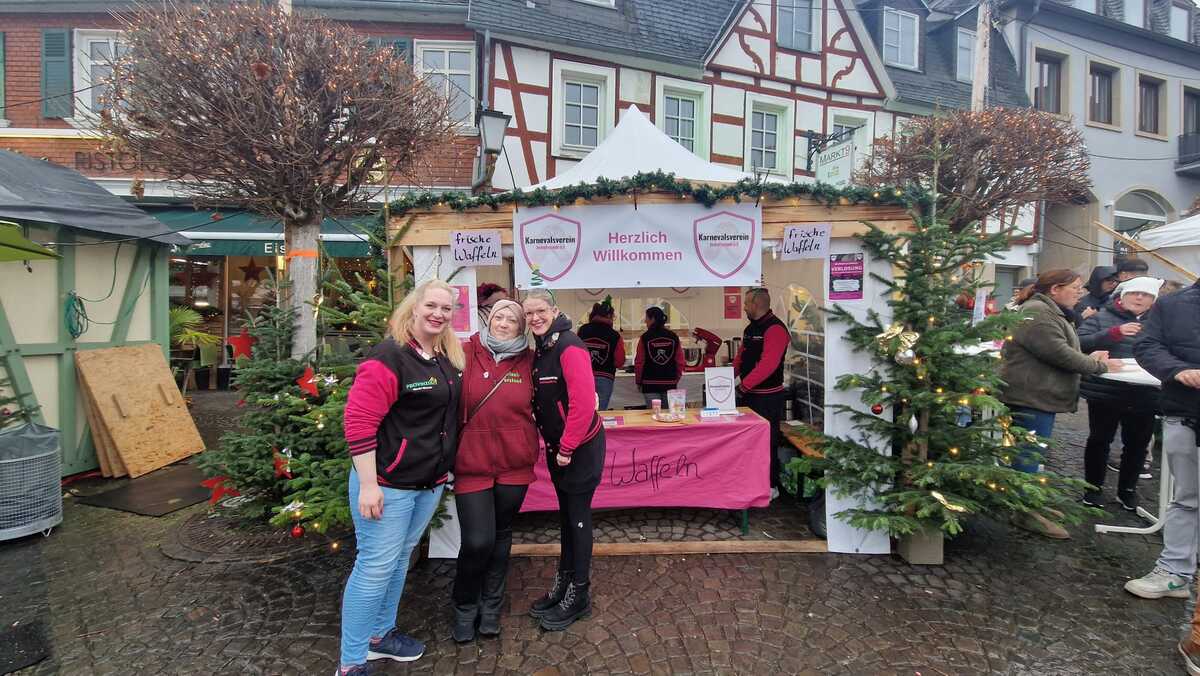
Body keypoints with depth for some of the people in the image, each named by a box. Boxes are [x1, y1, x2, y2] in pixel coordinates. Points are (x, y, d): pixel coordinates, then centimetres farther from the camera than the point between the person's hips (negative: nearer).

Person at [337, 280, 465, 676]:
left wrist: (447, 467, 17)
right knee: (376, 567, 2)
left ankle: (380, 635, 39)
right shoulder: (389, 357, -18)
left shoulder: (449, 359, 7)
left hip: (431, 482, 8)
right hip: (388, 483, -8)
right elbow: (359, 421, -21)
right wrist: (368, 484, -22)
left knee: (400, 560, 20)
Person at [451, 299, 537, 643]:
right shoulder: (467, 353, -5)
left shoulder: (528, 360, 1)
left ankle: (491, 606, 38)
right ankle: (465, 607, 27)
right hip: (472, 462, -2)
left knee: (501, 535, 16)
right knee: (477, 542, -3)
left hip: (515, 463, 3)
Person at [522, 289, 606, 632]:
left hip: (580, 446, -8)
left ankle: (579, 595, 18)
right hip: (557, 446, 8)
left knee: (578, 516, 3)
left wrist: (567, 448, -19)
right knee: (566, 514, 17)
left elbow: (583, 403, -24)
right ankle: (563, 583, 32)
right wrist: (552, 444, 7)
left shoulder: (569, 347, -20)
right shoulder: (540, 349, 8)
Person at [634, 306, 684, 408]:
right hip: (670, 383, 3)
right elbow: (681, 361, 4)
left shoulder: (645, 337, -7)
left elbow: (639, 362, -5)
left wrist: (638, 381, 8)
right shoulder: (673, 337, 2)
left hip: (650, 384, -3)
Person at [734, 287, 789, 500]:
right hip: (749, 394, 9)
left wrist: (744, 386, -24)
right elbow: (741, 357, 18)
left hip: (768, 396, -9)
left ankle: (771, 486, 12)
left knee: (767, 441, 0)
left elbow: (768, 364, -26)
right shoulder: (751, 328, 13)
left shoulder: (775, 329, -17)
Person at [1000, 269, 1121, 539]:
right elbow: (1058, 353, -20)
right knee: (1029, 454, -6)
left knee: (1029, 454, 16)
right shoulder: (1037, 313, -15)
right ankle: (1026, 512, 0)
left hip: (1041, 395, 11)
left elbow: (1059, 351, 25)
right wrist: (1100, 366, -10)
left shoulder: (1051, 312, 21)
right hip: (1031, 397, -11)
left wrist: (1089, 357, 10)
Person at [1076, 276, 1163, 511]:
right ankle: (1093, 488, 20)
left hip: (1144, 396, 3)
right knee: (1100, 439, 7)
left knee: (1137, 443, 12)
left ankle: (1127, 489, 29)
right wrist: (1114, 332, -21)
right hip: (1105, 392, -3)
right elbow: (1080, 343, -12)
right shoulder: (1102, 317, 0)